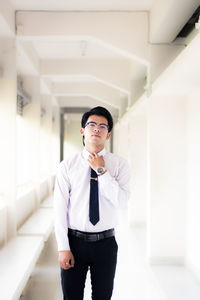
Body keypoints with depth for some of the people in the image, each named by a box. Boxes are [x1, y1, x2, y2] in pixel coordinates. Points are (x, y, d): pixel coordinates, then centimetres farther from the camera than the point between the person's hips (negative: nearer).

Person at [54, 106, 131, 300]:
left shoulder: (119, 164, -3)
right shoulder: (67, 166, -5)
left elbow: (121, 200, -16)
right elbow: (60, 209, -7)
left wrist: (102, 171, -19)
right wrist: (63, 248, -9)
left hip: (106, 242, 1)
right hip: (75, 240, -1)